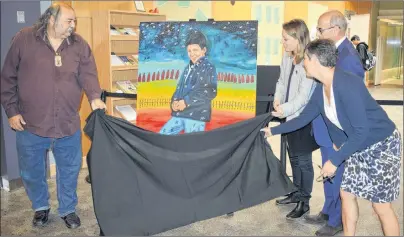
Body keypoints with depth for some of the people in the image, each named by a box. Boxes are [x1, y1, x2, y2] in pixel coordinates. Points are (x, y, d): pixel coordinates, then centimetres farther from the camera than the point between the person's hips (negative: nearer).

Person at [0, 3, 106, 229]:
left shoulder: (79, 44, 1)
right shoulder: (24, 39, -5)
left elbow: (88, 73, -6)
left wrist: (95, 97, -25)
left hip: (68, 125, 1)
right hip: (31, 124, -1)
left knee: (69, 171, 14)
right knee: (32, 172, 16)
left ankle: (68, 209, 36)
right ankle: (41, 206, 41)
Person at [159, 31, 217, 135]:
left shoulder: (209, 68, -4)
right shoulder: (188, 67, 17)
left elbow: (211, 92, -14)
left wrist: (187, 102, -16)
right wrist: (174, 101, -1)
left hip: (196, 116, -7)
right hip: (179, 114, 7)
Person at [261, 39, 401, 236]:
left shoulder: (346, 85, -29)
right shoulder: (321, 89, -2)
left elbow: (361, 131, -29)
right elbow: (303, 118, 12)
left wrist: (335, 160, -23)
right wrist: (273, 130, 17)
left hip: (382, 145, -8)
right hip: (359, 146, 8)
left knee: (381, 205, 1)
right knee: (347, 193, 12)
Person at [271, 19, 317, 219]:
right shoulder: (287, 58, 6)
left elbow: (304, 95, -22)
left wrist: (285, 109, -27)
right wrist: (277, 98, -4)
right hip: (290, 117, 8)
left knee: (304, 160, 3)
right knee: (294, 157, 19)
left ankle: (304, 202, 17)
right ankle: (297, 193, 36)